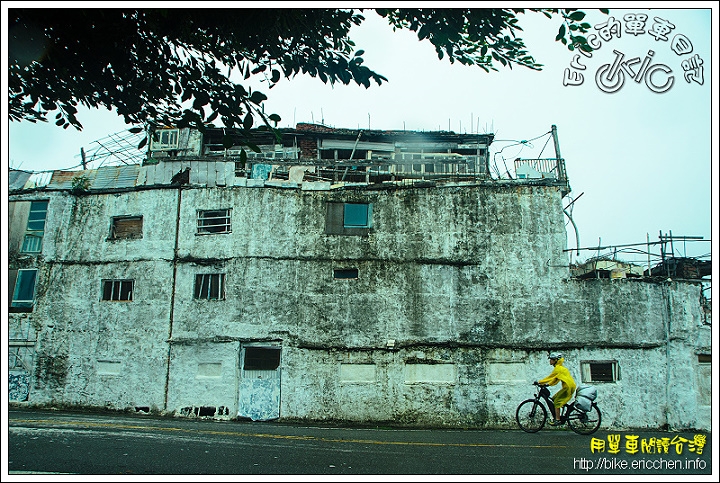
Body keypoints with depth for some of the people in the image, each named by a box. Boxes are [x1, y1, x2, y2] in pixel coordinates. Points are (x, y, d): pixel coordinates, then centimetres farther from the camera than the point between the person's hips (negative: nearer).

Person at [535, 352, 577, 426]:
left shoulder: (558, 368, -11)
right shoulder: (560, 367, 19)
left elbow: (550, 377, -12)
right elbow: (556, 379, 23)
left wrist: (539, 382, -8)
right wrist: (548, 384, 16)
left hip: (568, 387, -10)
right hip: (569, 387, 10)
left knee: (557, 402, -7)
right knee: (554, 398, 12)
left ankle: (557, 420, -8)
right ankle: (557, 417, 13)